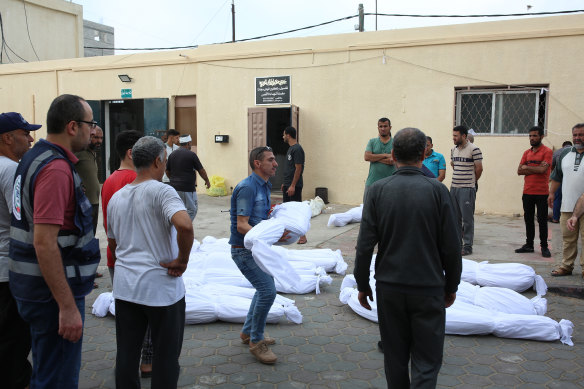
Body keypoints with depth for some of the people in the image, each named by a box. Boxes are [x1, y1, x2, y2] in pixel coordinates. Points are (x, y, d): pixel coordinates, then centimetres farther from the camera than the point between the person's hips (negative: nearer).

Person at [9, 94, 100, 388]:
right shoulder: (56, 169, -22)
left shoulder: (35, 157, 9)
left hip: (32, 284, 10)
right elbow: (44, 243, -27)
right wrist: (68, 306, -25)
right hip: (53, 290, -10)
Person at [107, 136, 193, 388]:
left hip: (125, 286, 6)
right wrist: (182, 260, -18)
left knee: (126, 353, 15)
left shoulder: (116, 197, 8)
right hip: (161, 287, -6)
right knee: (165, 355, 9)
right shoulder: (161, 191, -14)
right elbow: (185, 225, -32)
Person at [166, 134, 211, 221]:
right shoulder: (191, 155, -9)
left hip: (174, 187, 6)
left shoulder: (172, 155, 7)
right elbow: (201, 170, -3)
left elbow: (167, 172, 14)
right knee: (192, 209, 3)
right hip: (187, 188, -6)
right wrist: (207, 181, 12)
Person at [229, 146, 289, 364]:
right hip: (244, 250, -10)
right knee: (268, 291, -14)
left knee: (266, 288, 19)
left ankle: (248, 332, 34)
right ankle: (256, 342, 2)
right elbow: (242, 226, -25)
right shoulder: (247, 187, -20)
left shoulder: (264, 186, 11)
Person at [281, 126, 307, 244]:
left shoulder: (297, 149, -14)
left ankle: (302, 236, -5)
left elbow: (298, 169, -19)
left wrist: (292, 185, -21)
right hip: (287, 185, 10)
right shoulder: (290, 148, 16)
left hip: (294, 186, -10)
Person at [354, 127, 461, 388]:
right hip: (428, 289, -1)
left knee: (395, 359, 16)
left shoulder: (377, 190, -6)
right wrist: (451, 286, 9)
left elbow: (365, 244, -5)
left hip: (389, 288, 2)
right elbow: (451, 246, -4)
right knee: (426, 361, 7)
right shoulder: (437, 190, -8)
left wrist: (362, 284, 6)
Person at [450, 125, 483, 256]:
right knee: (455, 217, 13)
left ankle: (467, 246, 4)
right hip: (454, 187, 7)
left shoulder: (474, 150, -10)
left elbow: (479, 169, -6)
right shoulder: (454, 149, 12)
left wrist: (472, 181, 7)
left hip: (467, 189, -7)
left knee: (467, 218, -3)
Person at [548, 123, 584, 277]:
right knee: (568, 238, 7)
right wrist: (552, 193, 14)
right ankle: (566, 266, 14)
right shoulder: (565, 154, 14)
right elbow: (557, 176, 19)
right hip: (567, 205, 4)